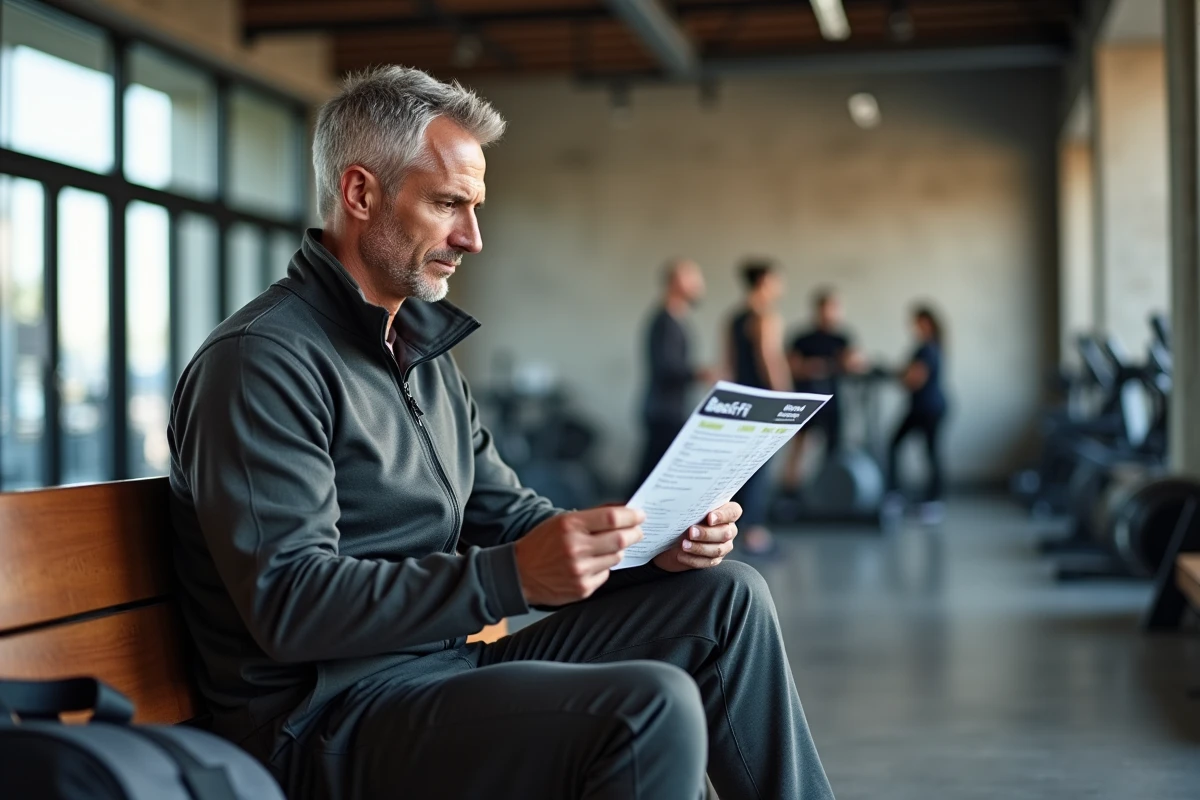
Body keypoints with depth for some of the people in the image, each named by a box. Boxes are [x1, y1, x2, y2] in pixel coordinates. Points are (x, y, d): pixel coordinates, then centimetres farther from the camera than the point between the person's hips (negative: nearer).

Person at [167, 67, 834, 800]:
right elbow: (290, 603, -23)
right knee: (654, 709, -28)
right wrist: (512, 577, -30)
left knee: (726, 597, 3)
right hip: (332, 723, -9)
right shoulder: (262, 359, -14)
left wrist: (648, 538, -1)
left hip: (448, 666, 9)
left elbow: (502, 510, 17)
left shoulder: (424, 346, 17)